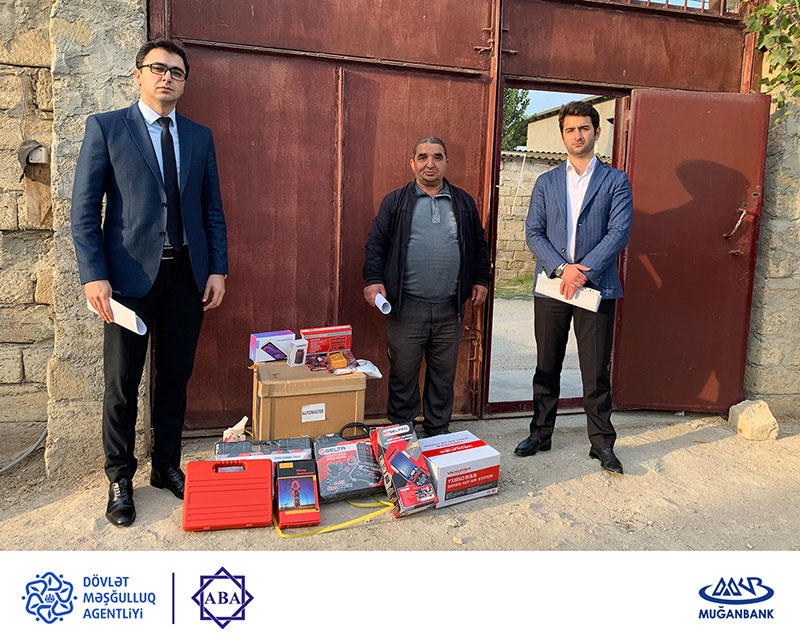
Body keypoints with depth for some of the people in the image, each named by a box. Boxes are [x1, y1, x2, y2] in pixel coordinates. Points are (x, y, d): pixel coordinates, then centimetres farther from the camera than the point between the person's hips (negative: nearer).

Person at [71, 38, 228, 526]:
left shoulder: (200, 137, 13)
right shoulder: (106, 128, 3)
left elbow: (212, 210, 12)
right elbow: (85, 209, -2)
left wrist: (218, 269, 3)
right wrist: (94, 275, -11)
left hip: (187, 275, 3)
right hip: (131, 275, -3)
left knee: (176, 377, 11)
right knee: (123, 383, 5)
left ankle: (167, 466, 27)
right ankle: (120, 478, 22)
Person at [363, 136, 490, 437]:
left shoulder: (464, 202, 14)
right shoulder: (395, 201, 6)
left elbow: (479, 245, 19)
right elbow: (376, 244, 4)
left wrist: (481, 280, 11)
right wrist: (373, 280, -8)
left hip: (450, 309, 3)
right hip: (406, 307, -2)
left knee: (444, 374, 11)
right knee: (403, 373, 4)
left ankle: (438, 430, 26)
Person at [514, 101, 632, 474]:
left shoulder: (615, 181, 6)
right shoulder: (546, 182, 12)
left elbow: (620, 232, -5)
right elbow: (533, 232, 4)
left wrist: (583, 272, -15)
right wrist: (561, 268, -12)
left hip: (596, 287, -2)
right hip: (551, 285, 2)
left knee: (596, 371, 2)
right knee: (546, 367, 11)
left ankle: (602, 443, 15)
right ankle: (541, 433, 25)